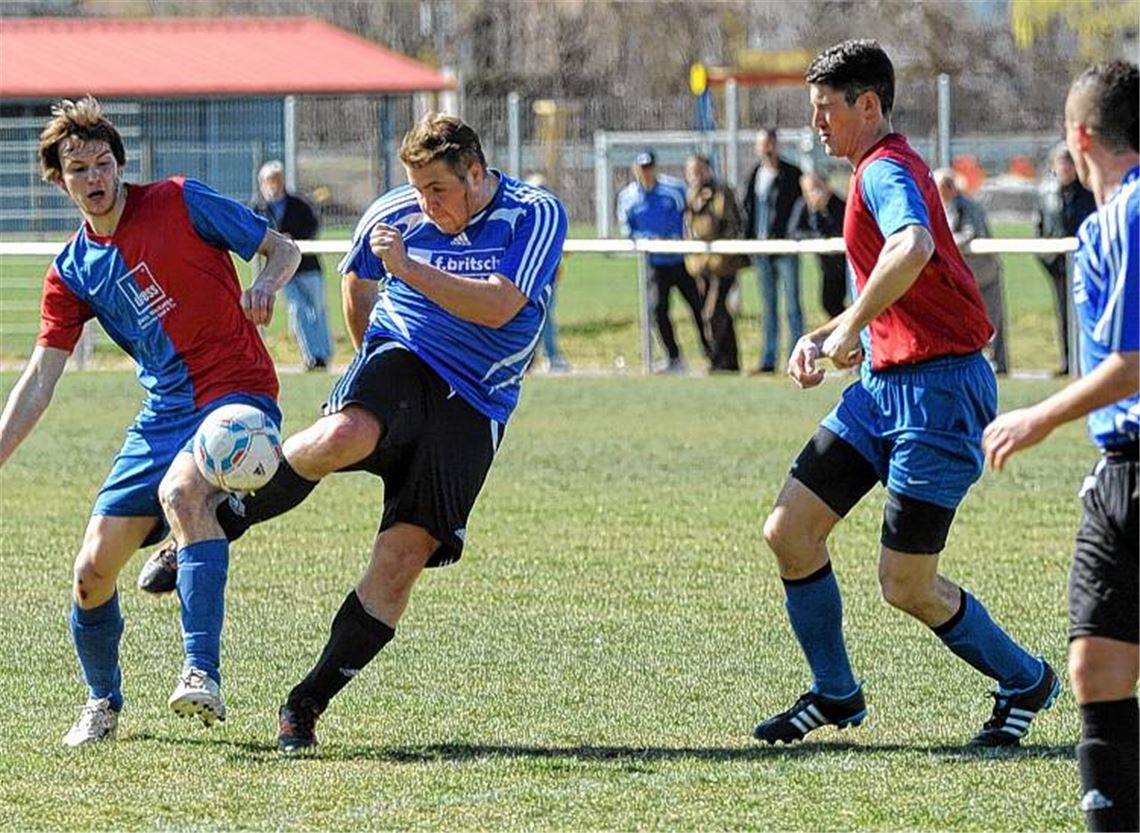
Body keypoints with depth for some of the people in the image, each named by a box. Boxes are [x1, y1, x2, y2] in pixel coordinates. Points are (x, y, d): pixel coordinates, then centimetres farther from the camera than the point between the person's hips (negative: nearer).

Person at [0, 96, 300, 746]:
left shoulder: (179, 203, -4)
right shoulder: (73, 272, 7)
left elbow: (283, 249, 2)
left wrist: (266, 286, -21)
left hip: (237, 391, -5)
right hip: (163, 415, 5)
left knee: (180, 491, -37)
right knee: (93, 572, 0)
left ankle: (204, 672, -41)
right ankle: (103, 703, 27)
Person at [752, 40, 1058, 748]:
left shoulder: (886, 169, -14)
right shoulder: (882, 171, 19)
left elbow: (913, 248, -38)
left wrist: (850, 328, -29)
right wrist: (821, 340, 14)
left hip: (938, 389, -10)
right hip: (883, 384, 10)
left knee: (907, 588, -5)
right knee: (789, 531, 2)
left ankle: (1026, 682, 17)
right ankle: (835, 695, 16)